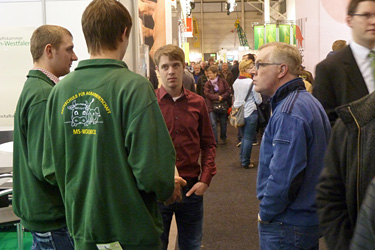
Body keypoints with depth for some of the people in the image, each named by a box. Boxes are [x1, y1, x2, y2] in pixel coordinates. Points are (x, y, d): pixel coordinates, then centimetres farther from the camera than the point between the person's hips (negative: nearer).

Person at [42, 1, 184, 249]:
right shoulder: (134, 87, -19)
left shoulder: (60, 91, -5)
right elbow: (153, 168, -24)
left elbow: (51, 167, 0)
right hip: (131, 228, -4)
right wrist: (168, 189, -2)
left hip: (81, 226, 4)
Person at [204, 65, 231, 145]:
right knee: (213, 124, -8)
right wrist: (217, 97, -21)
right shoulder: (207, 83, 0)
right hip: (212, 106, 0)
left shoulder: (222, 81, -2)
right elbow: (207, 94, -12)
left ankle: (223, 138, 30)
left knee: (223, 123, 12)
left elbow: (228, 91, -5)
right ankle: (214, 141, -3)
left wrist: (222, 97, -20)